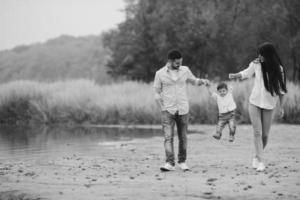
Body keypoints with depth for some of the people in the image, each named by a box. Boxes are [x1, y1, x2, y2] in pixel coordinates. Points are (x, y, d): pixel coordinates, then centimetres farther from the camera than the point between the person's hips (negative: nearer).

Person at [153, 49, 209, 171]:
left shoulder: (185, 70, 3)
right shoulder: (160, 73, -3)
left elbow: (194, 81, 18)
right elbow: (157, 93, 2)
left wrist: (202, 81, -4)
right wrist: (163, 109, -4)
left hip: (183, 110, 2)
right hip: (168, 110, -2)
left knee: (182, 137, 7)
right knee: (168, 137, -12)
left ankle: (182, 162, 20)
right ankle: (169, 163, -17)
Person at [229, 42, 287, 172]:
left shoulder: (278, 69, -8)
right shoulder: (256, 64, -5)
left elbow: (281, 89, -1)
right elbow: (246, 73, 10)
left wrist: (281, 107, 0)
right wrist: (235, 75, -9)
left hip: (269, 105, 0)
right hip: (254, 103, 0)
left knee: (265, 134, 3)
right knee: (257, 132, -8)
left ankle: (257, 157, 26)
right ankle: (260, 161, -6)